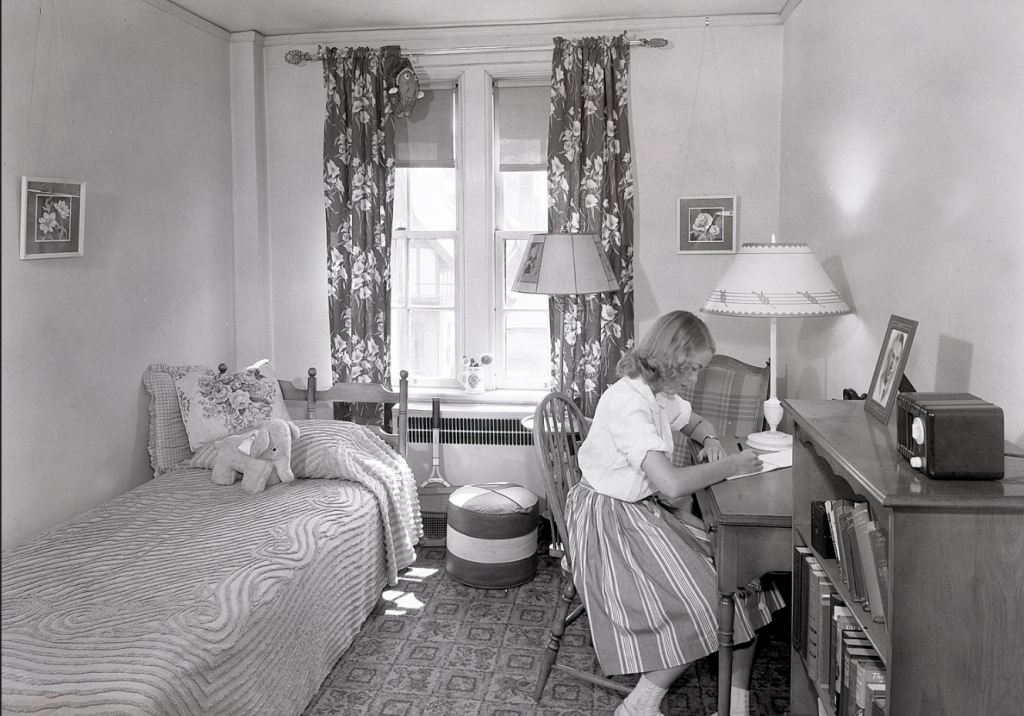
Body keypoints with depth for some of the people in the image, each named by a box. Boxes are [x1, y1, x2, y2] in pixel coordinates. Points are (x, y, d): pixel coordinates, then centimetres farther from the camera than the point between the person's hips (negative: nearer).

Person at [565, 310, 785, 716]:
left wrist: (710, 441, 5)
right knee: (706, 604, -13)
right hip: (611, 520, -9)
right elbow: (672, 483, -33)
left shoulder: (659, 393, 5)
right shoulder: (627, 402, -25)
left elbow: (695, 422, 28)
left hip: (647, 511, 9)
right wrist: (731, 466, -19)